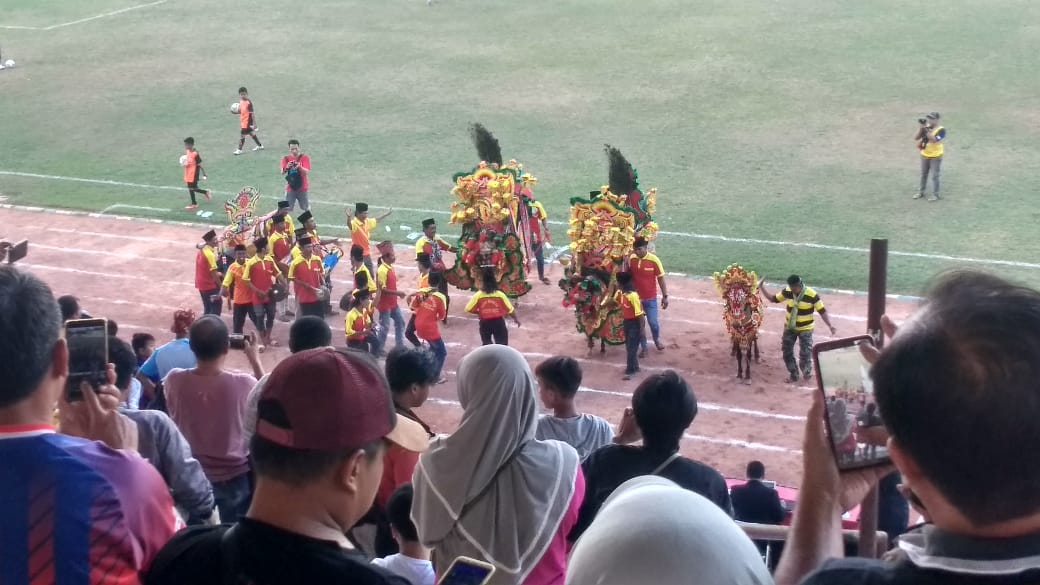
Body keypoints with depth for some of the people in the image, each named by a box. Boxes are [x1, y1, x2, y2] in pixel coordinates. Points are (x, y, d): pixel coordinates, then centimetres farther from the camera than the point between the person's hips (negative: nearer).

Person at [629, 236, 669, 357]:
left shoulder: (654, 260, -15)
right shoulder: (631, 259, -8)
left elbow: (661, 279, -7)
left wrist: (665, 296, -5)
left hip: (650, 298, -2)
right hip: (635, 297, 2)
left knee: (653, 322, 2)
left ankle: (657, 339, 34)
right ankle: (643, 347, 23)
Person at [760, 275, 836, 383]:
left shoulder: (812, 295, -23)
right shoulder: (787, 292, -12)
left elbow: (822, 311, -18)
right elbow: (773, 298, 1)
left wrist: (830, 326, -26)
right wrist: (761, 286, -8)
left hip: (805, 329, -4)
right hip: (789, 327, 4)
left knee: (805, 353, -3)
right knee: (787, 352, 8)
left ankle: (807, 372, 26)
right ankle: (793, 375, 25)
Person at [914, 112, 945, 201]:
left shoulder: (941, 130, -16)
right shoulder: (926, 127, 1)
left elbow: (935, 140, -31)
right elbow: (916, 138, -5)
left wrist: (926, 131, -33)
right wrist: (921, 128, -17)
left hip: (936, 157, -6)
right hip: (925, 156, 6)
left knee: (934, 176, -2)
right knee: (923, 174, 16)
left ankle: (935, 194, 7)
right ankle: (921, 192, 28)